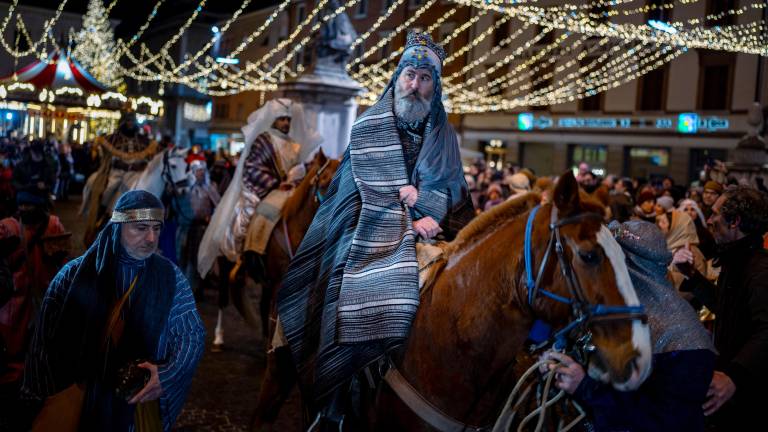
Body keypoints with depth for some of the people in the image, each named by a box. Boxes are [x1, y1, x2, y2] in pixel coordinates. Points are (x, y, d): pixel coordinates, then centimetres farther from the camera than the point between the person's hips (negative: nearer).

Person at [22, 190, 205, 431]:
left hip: (142, 406, 1)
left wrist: (167, 374, -20)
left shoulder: (170, 277, -5)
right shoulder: (75, 275, -7)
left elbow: (193, 335, -4)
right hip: (79, 403, 0)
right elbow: (45, 341, -5)